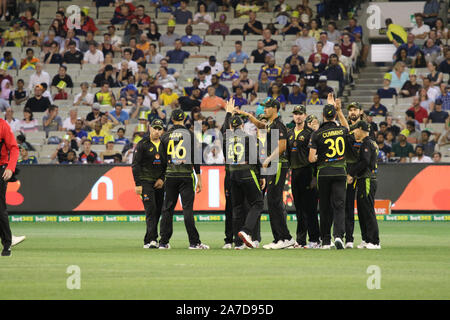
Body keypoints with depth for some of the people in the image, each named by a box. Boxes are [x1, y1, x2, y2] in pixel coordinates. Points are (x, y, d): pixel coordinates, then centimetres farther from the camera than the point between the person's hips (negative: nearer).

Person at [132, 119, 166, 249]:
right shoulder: (142, 144, -2)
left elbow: (167, 165, 17)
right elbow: (135, 165, -5)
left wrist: (162, 179, 1)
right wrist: (137, 184, -11)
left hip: (159, 183, 5)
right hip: (145, 181, -5)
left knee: (157, 211, 4)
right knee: (151, 209, -17)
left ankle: (148, 241, 12)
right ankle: (153, 239, -24)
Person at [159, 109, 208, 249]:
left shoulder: (165, 136, 6)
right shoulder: (190, 134, -1)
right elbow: (195, 157, -4)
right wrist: (199, 179, -1)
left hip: (170, 175, 2)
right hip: (186, 175, -2)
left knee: (167, 208, 7)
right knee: (187, 208, -4)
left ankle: (163, 242, 7)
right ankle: (194, 242, -8)